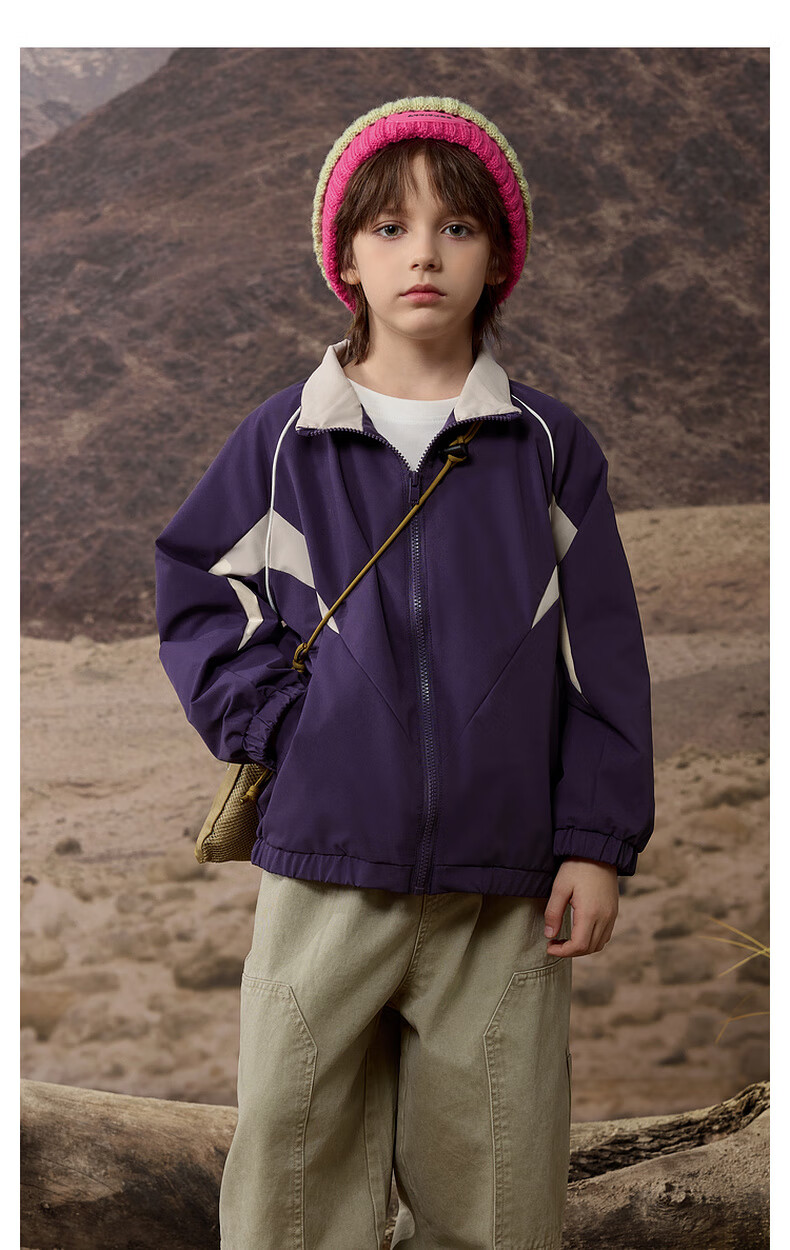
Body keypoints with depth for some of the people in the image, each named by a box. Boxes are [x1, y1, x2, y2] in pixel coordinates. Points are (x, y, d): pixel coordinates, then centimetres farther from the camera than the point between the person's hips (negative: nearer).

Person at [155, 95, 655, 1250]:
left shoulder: (549, 445, 5)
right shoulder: (283, 439, 4)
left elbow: (601, 654, 5)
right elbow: (195, 598, 9)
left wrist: (597, 842, 0)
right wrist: (271, 723, -6)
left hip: (504, 881, 0)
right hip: (325, 866, 0)